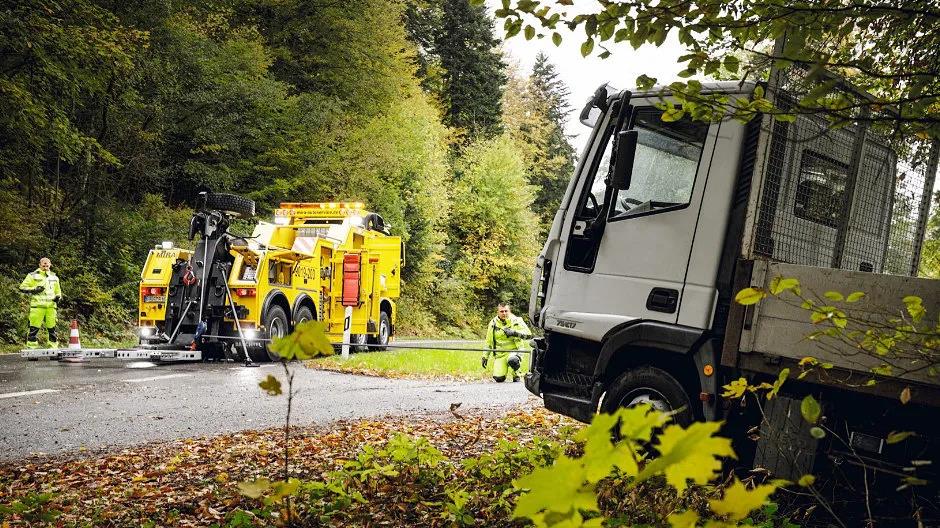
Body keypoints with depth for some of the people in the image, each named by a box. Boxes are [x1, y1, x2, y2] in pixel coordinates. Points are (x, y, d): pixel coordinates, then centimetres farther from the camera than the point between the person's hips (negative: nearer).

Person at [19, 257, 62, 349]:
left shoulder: (54, 277, 22)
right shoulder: (33, 276, 8)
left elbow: (58, 291, 31)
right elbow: (22, 287, 5)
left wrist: (58, 296, 9)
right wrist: (33, 290, -11)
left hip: (51, 306, 4)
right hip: (37, 306, -4)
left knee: (52, 328, 3)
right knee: (34, 328, -7)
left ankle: (53, 348, 8)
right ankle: (31, 348, -3)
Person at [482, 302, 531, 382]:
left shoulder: (516, 321, -5)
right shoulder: (493, 324, 4)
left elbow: (528, 334, -15)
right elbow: (488, 342, 16)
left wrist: (514, 333, -29)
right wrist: (485, 357, 15)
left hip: (514, 351, -3)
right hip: (500, 354, 3)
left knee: (512, 360, -38)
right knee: (499, 378, -12)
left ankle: (516, 376, -6)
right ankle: (505, 370, 26)